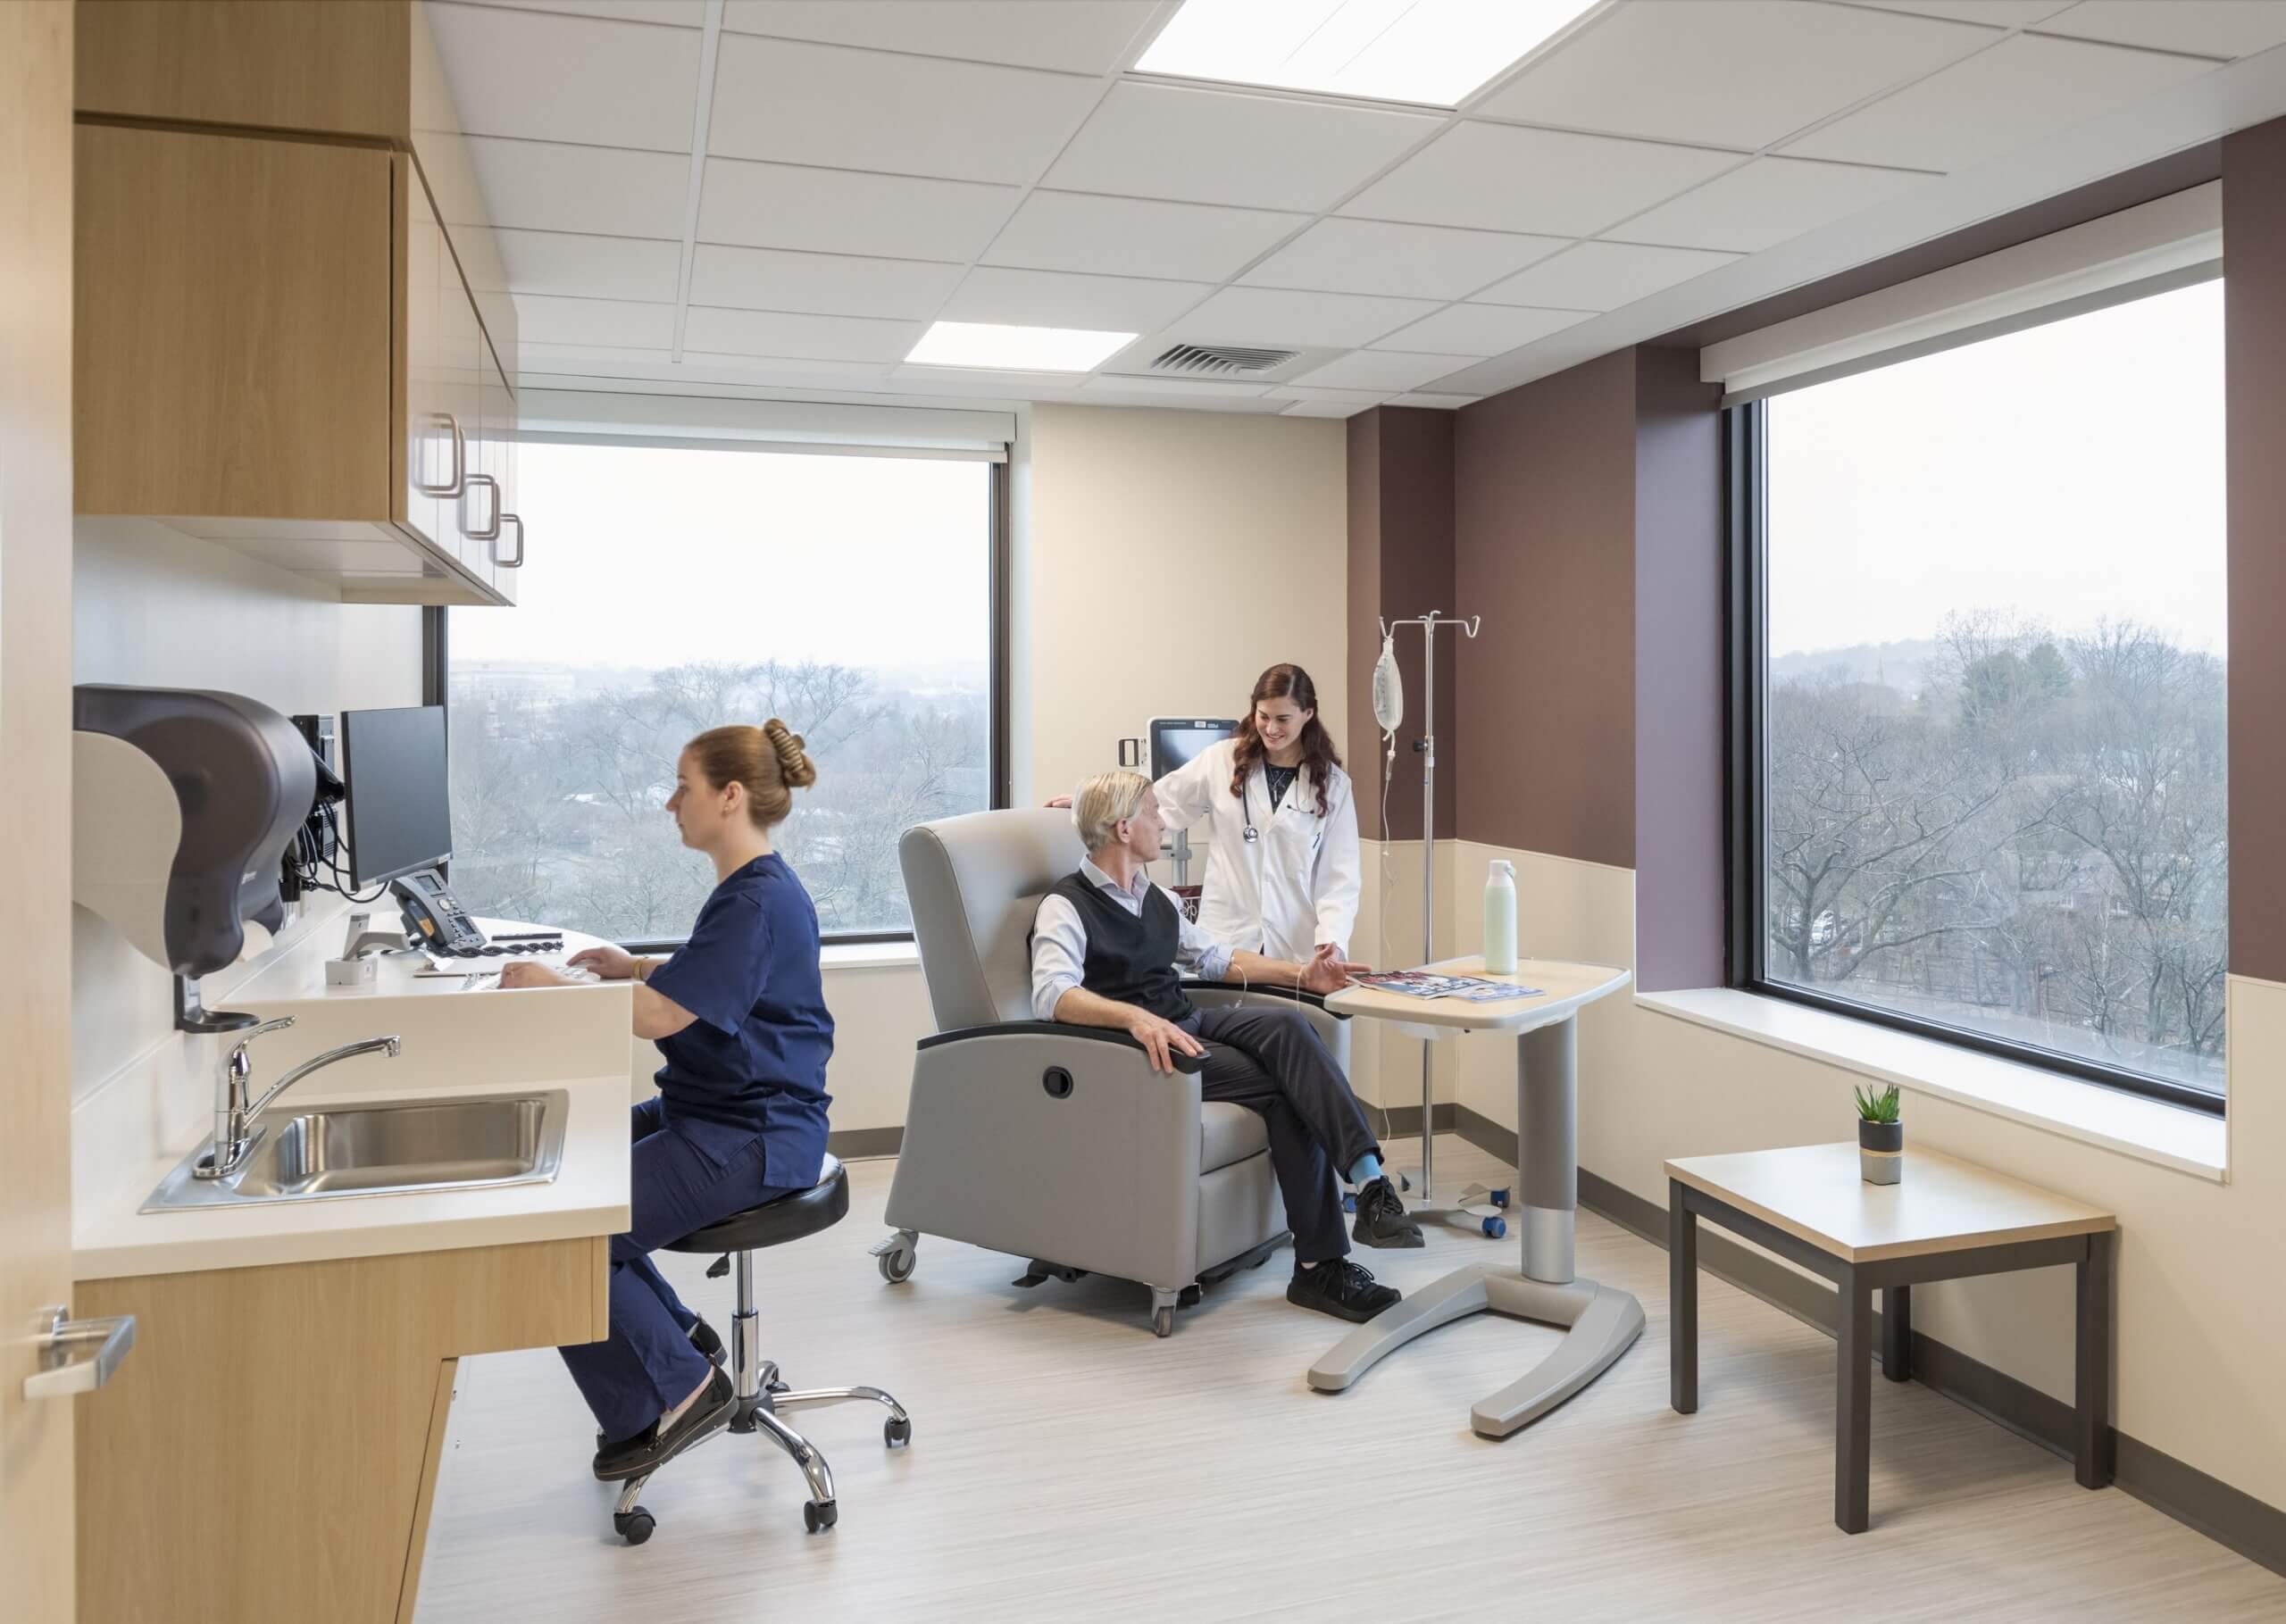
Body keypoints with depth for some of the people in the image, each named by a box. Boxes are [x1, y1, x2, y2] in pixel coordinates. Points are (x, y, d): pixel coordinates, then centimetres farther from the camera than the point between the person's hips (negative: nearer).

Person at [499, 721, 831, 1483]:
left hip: (750, 1137, -11)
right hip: (717, 1113, 11)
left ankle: (677, 1390, 2)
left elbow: (660, 1015, -26)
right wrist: (641, 967, 14)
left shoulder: (758, 901, -21)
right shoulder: (753, 889, 11)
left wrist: (556, 987, -13)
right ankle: (673, 1336, 22)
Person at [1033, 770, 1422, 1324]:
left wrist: (1299, 974, 16)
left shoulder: (1158, 899, 19)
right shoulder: (1066, 906, -7)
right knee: (1288, 1092, -24)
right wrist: (1137, 1017, -43)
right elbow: (1052, 995, -25)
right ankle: (1321, 1264, -22)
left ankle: (1370, 1182, -31)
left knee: (1286, 1023, -24)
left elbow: (1215, 957, 29)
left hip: (1189, 1024, 7)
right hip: (1138, 1049, -7)